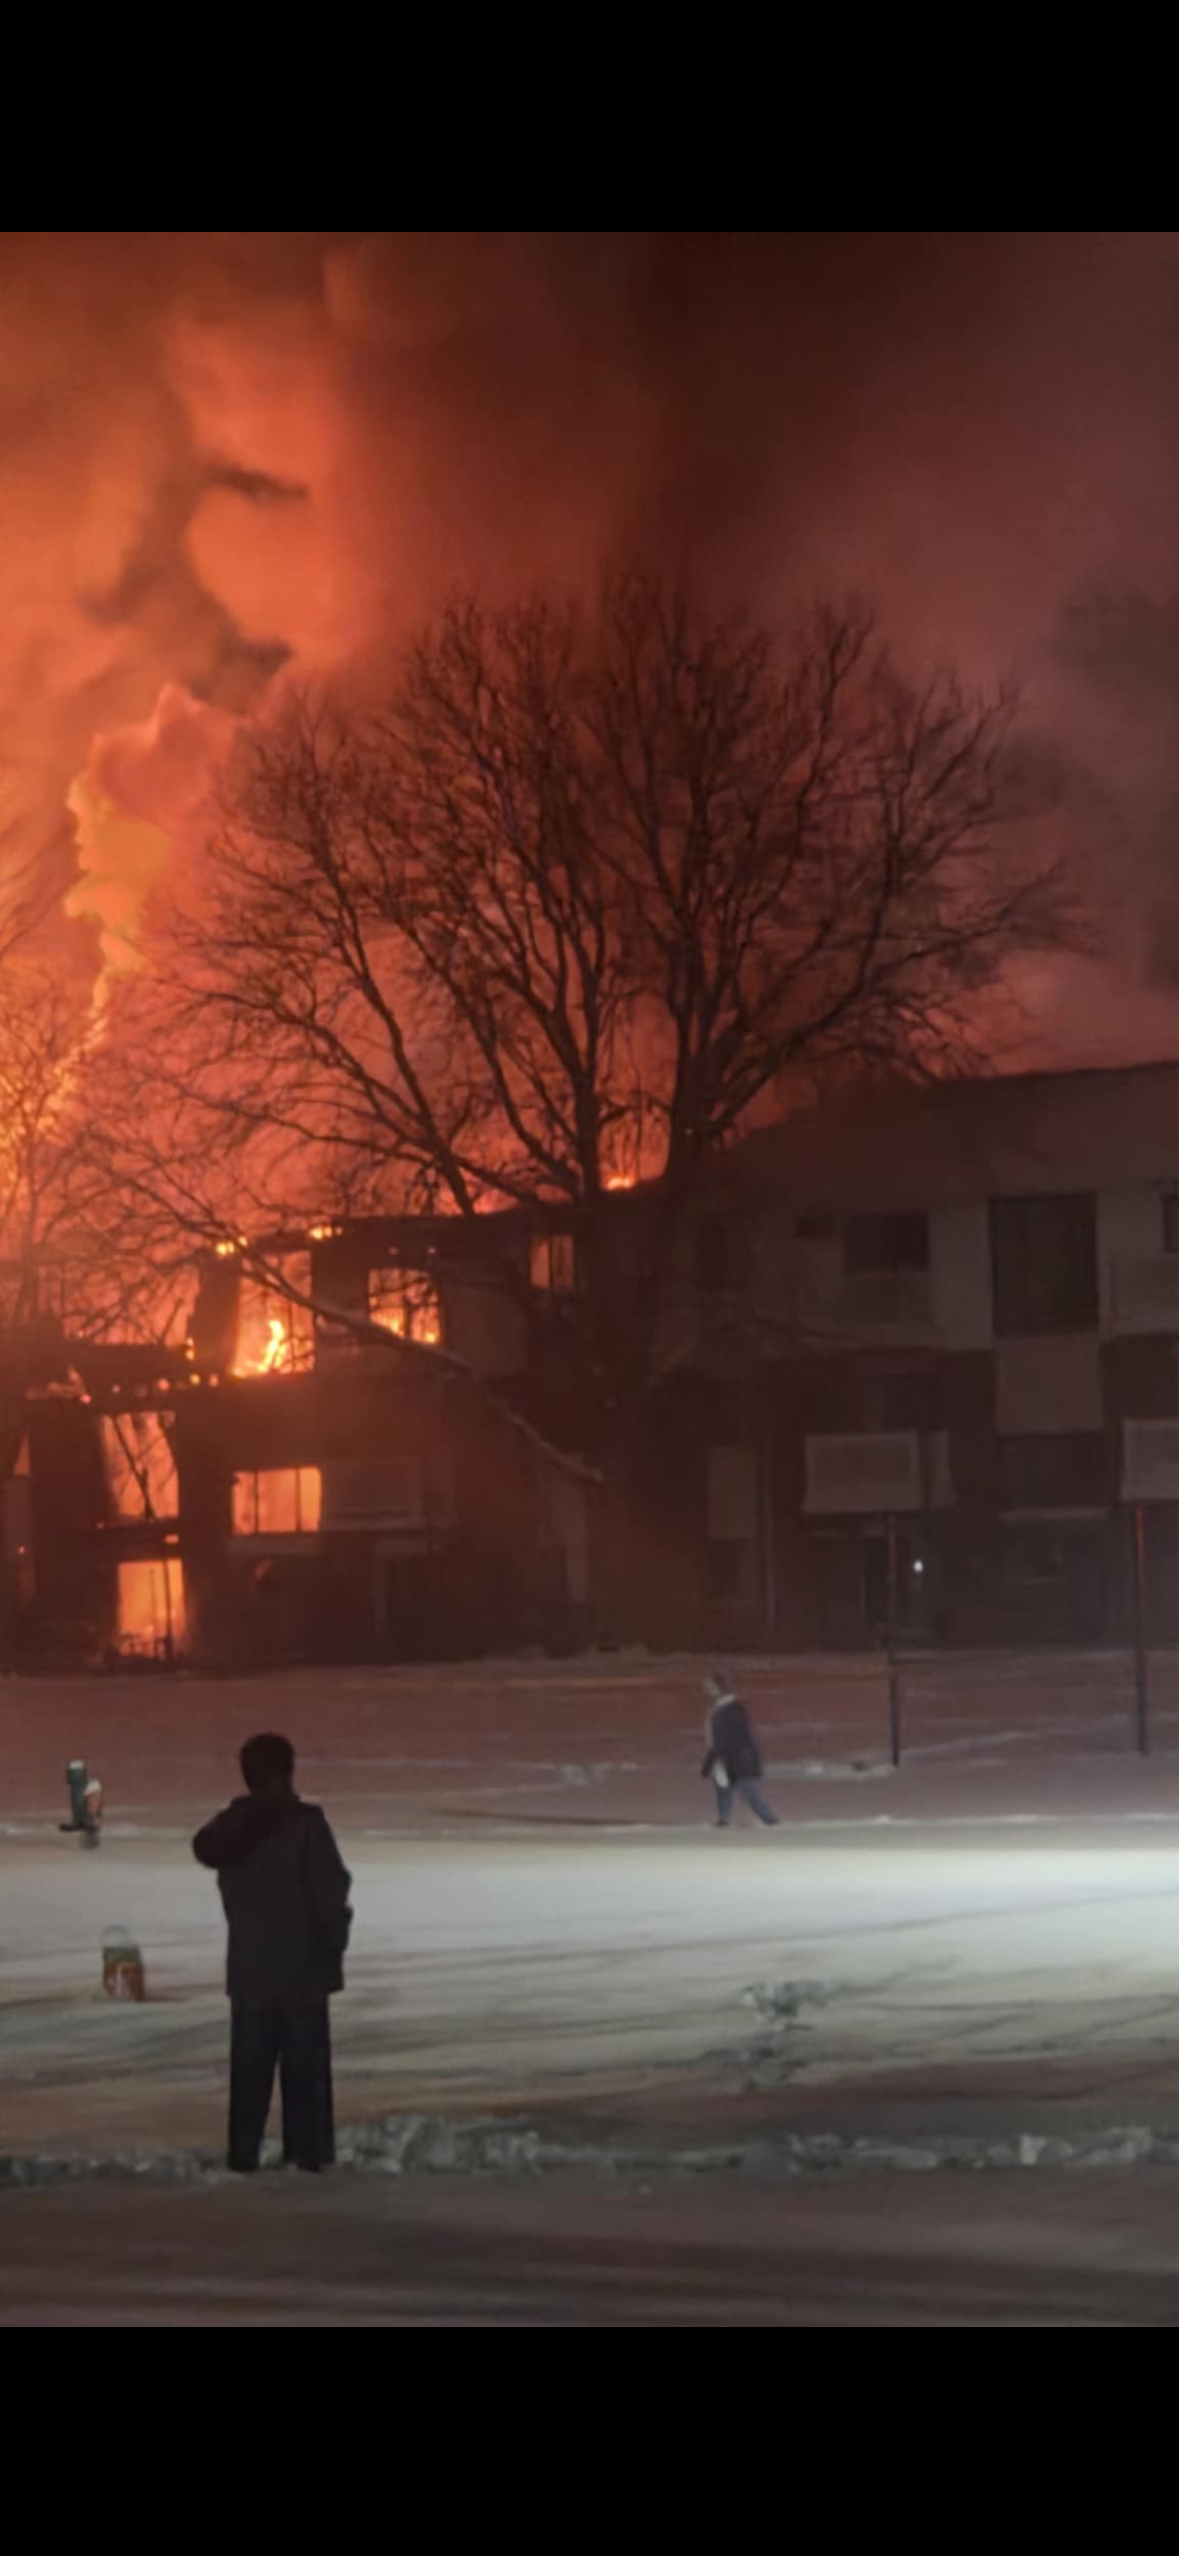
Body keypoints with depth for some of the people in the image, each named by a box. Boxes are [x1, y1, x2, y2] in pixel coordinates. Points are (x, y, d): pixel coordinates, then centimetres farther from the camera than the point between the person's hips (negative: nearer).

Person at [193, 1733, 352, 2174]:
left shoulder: (229, 1826, 0)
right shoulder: (304, 1822, -12)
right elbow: (329, 1890, -13)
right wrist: (336, 1941, 0)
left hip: (249, 1966, 4)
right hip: (301, 1962, -4)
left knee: (250, 2063, 9)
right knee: (305, 2062, 3)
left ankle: (244, 2153, 7)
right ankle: (307, 2151, 2)